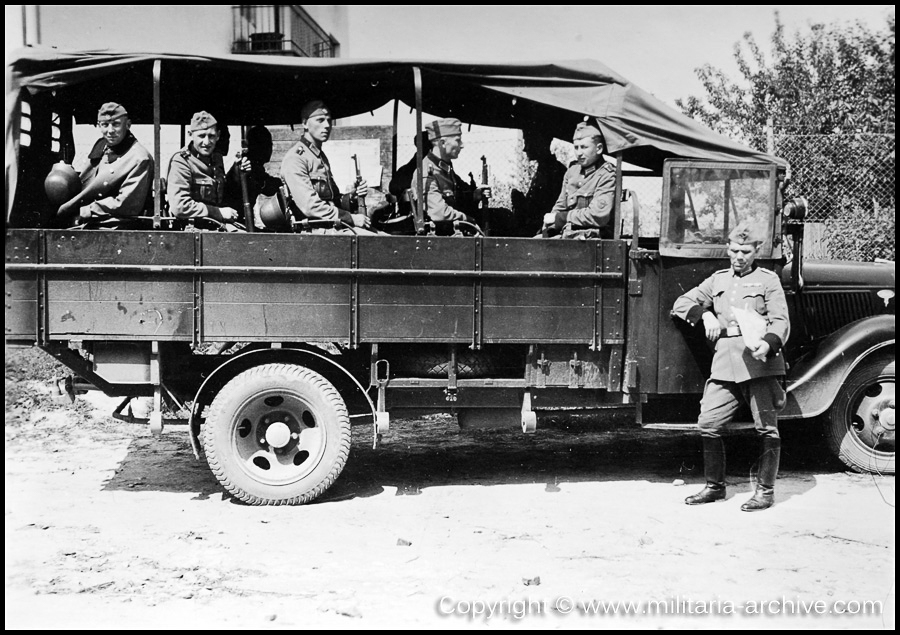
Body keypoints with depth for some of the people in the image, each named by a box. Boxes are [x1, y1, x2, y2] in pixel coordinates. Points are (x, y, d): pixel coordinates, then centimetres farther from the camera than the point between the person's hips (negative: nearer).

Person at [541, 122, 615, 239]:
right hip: (566, 236, 7)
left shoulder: (607, 176, -6)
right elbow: (560, 207, 22)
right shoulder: (571, 171, 16)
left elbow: (598, 216, -15)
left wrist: (562, 217, -9)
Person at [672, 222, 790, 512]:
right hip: (725, 365, 4)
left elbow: (781, 321, -2)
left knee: (767, 428, -2)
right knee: (708, 424, 1)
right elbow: (681, 304, 18)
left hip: (760, 363, -4)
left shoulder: (768, 279, 7)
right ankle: (715, 486, 16)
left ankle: (765, 490, 9)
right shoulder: (718, 280, 19)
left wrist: (768, 343, -23)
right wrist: (705, 314, -1)